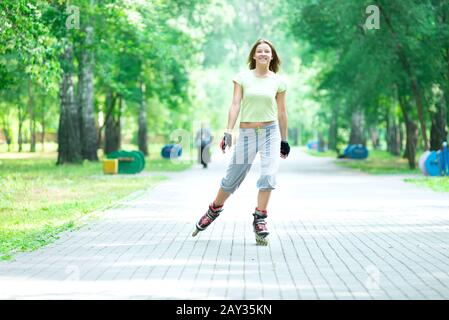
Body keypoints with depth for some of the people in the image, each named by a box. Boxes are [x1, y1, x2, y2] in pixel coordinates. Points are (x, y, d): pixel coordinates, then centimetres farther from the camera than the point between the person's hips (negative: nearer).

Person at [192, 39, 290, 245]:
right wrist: (228, 132, -13)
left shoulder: (277, 81, 4)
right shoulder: (243, 78, 1)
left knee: (269, 176, -15)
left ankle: (260, 220, -5)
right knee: (232, 178, 5)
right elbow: (235, 105, -4)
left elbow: (281, 112, 9)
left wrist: (284, 140, 11)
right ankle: (214, 211, 29)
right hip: (246, 133, 0)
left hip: (271, 132, 1)